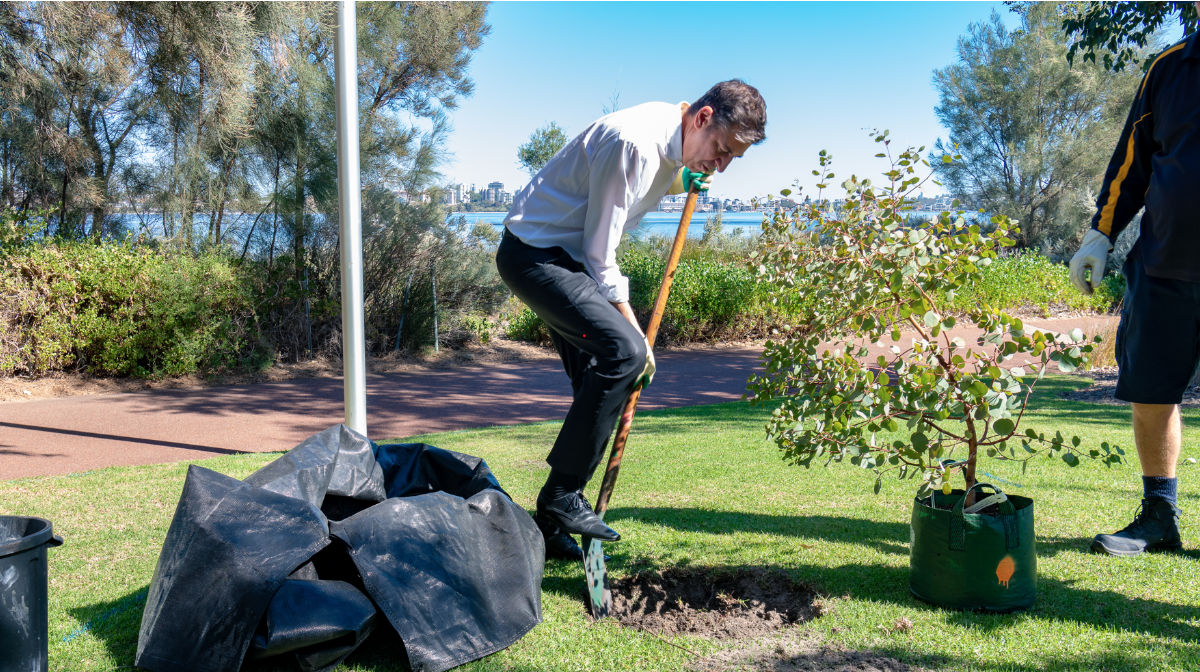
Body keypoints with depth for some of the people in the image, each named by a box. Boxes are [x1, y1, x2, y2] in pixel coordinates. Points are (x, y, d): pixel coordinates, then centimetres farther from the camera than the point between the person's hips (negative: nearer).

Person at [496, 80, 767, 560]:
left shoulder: (671, 144, 6)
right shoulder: (634, 142, -23)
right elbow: (599, 256, -20)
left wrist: (680, 184, 6)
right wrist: (633, 331, -14)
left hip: (567, 258, 10)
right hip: (534, 254, -10)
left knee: (599, 379, 5)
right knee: (623, 351, -25)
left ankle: (552, 527, 13)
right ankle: (561, 497, -15)